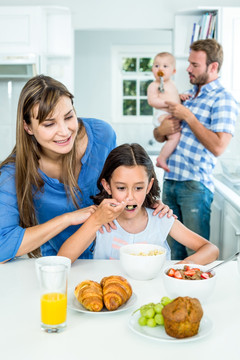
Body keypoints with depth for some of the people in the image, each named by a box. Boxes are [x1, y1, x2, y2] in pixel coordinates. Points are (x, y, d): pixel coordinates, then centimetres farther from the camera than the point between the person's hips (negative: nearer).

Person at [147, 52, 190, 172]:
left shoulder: (171, 84, 22)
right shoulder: (154, 85, -5)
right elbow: (152, 100, -16)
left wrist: (180, 96, 14)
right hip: (162, 116, -10)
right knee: (175, 136, -26)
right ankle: (161, 159, -18)